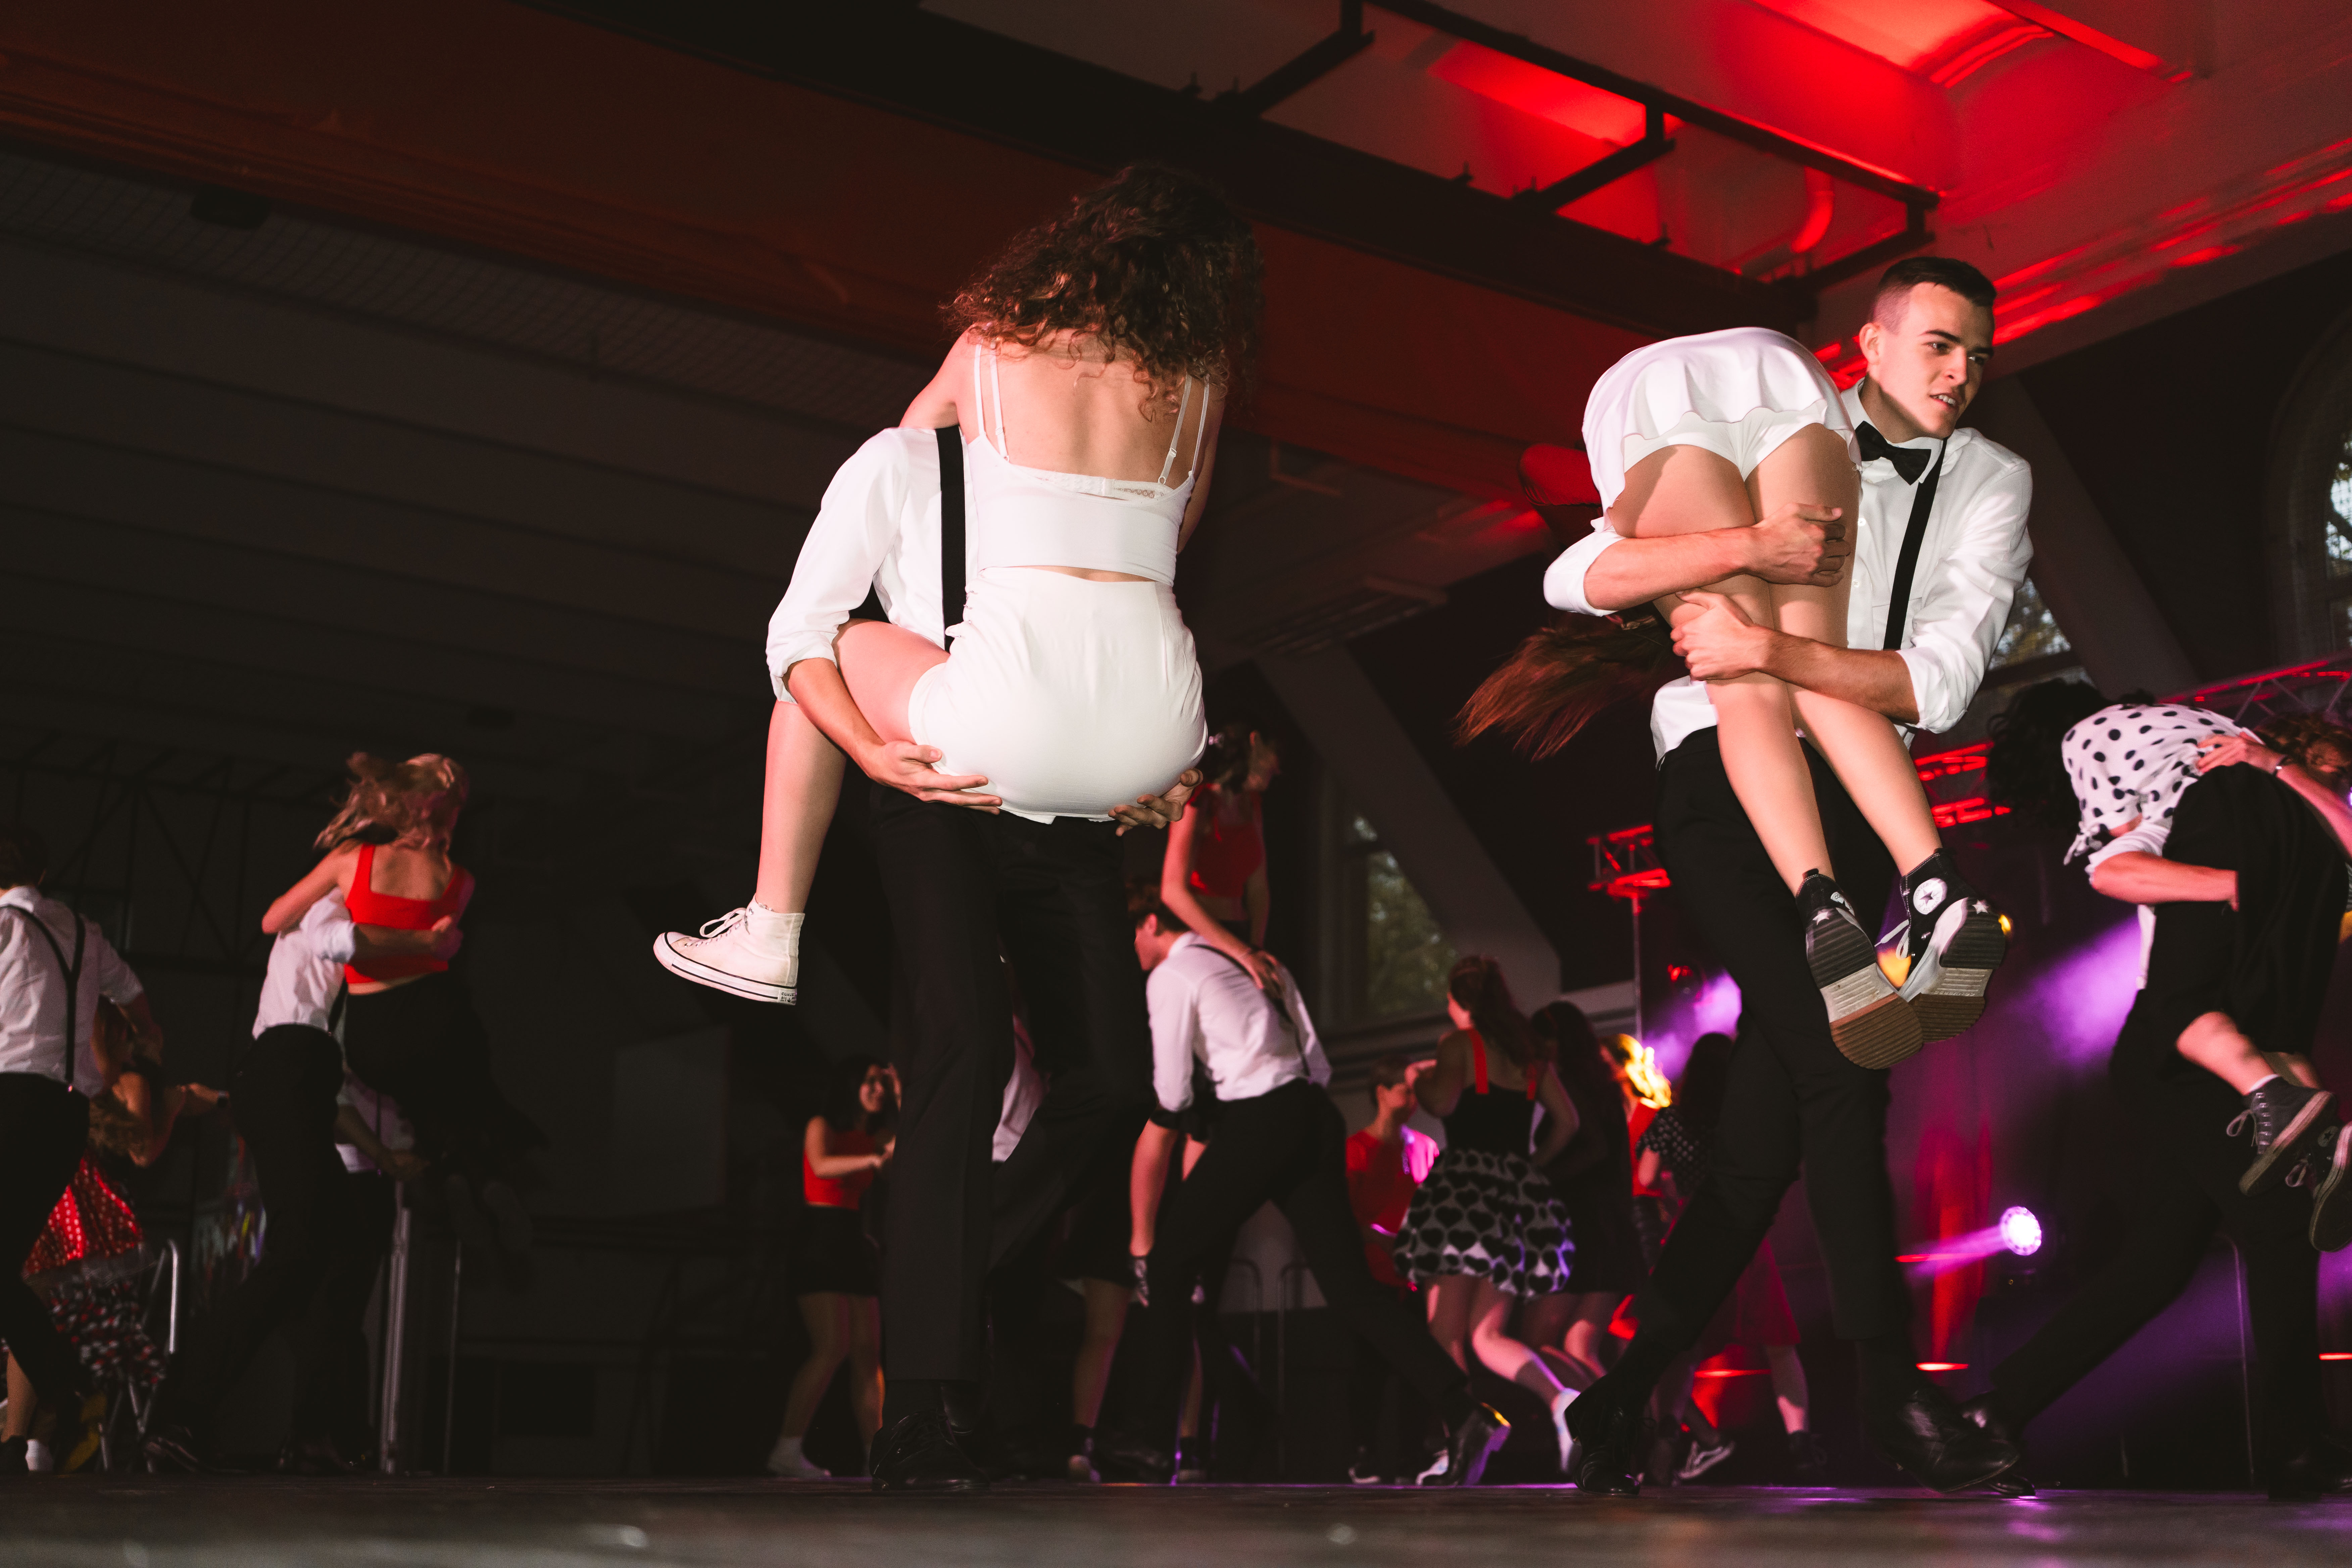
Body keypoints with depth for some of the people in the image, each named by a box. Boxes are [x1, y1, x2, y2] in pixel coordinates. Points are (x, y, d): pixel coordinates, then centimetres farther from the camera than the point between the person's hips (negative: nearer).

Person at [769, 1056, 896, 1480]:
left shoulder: (872, 1136, 18)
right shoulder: (822, 1127, -1)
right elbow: (822, 1166, -21)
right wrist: (874, 1160, -34)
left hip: (855, 1243, 7)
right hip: (821, 1241, -7)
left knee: (868, 1353, 0)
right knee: (832, 1346, -18)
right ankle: (787, 1450, -18)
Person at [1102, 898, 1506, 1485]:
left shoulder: (1172, 974, 2)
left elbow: (1173, 1093, 1)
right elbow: (1318, 1064, 22)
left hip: (1258, 1122, -7)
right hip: (1316, 1114, 7)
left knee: (1171, 1263, 6)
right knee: (1349, 1281, 3)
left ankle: (1154, 1439, 5)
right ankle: (1464, 1413, -11)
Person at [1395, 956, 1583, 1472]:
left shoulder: (1461, 1042, 0)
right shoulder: (1530, 1052, 18)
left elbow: (1442, 1102, -16)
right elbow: (1567, 1121, 15)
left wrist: (1420, 1081, 4)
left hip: (1466, 1182, -6)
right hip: (1520, 1192, 6)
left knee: (1447, 1333, -2)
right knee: (1487, 1337, 7)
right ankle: (1560, 1398, -18)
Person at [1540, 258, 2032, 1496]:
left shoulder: (1992, 483, 8)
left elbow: (1941, 682, -7)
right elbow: (1576, 581, -8)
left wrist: (1770, 648, -22)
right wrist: (1750, 548, -22)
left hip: (1854, 793, 4)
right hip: (1721, 773, -3)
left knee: (1772, 1122, -3)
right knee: (1834, 1062, -21)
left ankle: (1626, 1392, 8)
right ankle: (1892, 1389, -11)